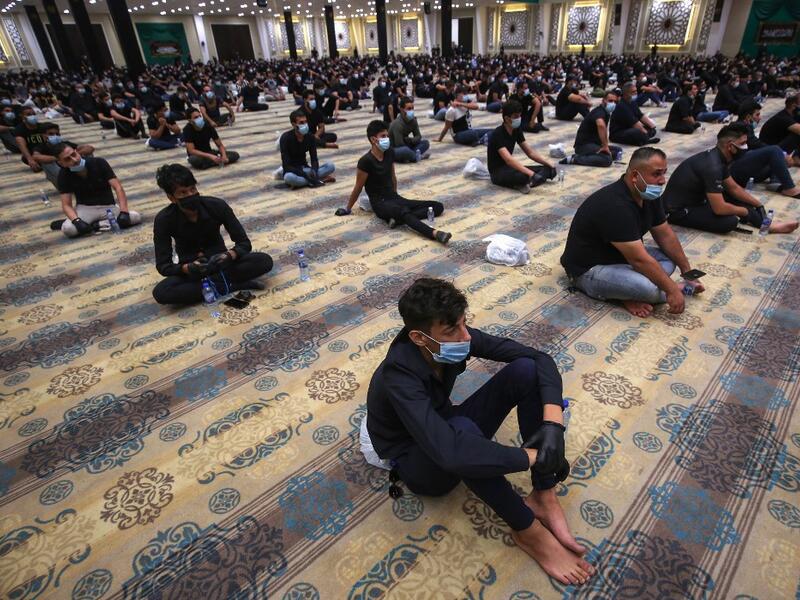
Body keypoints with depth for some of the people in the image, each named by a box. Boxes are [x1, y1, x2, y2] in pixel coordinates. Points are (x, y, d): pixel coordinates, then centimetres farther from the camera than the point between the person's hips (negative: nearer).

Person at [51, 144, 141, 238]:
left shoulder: (98, 162, -12)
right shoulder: (64, 176, -9)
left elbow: (118, 188, -17)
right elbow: (66, 205, -11)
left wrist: (124, 212, -32)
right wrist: (77, 221, -34)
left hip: (108, 206, 1)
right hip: (84, 208, -1)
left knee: (136, 217, -28)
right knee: (68, 229, -33)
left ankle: (96, 224, -17)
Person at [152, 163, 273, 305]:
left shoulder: (217, 206, -18)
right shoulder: (164, 220, -18)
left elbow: (244, 242, -14)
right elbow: (163, 266, -16)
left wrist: (230, 255, -36)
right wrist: (186, 268, -38)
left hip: (219, 260, 0)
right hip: (190, 267, 0)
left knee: (264, 261, -25)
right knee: (161, 292, -33)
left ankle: (210, 284, -24)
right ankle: (229, 285, -24)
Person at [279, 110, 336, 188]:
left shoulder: (310, 136, -2)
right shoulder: (286, 138, -16)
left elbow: (314, 159, -2)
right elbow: (286, 165, -22)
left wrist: (314, 171, -26)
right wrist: (306, 176, -31)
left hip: (304, 169, 5)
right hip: (292, 171, -4)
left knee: (330, 166, -16)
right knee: (289, 177, -42)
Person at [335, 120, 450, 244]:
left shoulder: (390, 152, 5)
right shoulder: (366, 161, -14)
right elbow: (358, 188, -5)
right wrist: (347, 208, 5)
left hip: (394, 198, 8)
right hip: (380, 203, -7)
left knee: (438, 206, -5)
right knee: (403, 211, -41)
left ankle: (399, 218, -25)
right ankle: (434, 233, -58)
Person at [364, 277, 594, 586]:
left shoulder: (455, 337, -18)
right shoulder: (399, 376, -36)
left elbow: (540, 358, -16)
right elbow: (449, 450, -49)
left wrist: (553, 423, -32)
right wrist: (536, 456, -38)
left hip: (446, 427, 6)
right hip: (417, 462, -6)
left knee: (527, 369, -17)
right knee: (463, 430, -43)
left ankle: (543, 497, -11)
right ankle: (528, 530, -18)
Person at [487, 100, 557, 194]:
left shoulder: (516, 130, 3)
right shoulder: (497, 134, -21)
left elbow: (530, 152, 9)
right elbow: (508, 159, -35)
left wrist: (548, 163, -4)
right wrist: (531, 173, -44)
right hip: (497, 172, -8)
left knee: (548, 169, -5)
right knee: (524, 175, -39)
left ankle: (525, 182, -21)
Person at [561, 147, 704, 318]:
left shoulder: (649, 194, -1)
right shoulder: (615, 205, -30)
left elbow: (665, 235, 9)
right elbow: (640, 260, -29)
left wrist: (688, 272, 9)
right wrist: (672, 290, -20)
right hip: (588, 269, -10)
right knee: (648, 288, -30)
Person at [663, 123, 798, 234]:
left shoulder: (718, 157, 4)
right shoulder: (712, 166, -26)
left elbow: (733, 188, 19)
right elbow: (719, 208, -28)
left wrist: (758, 204, 14)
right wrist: (746, 212, -9)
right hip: (677, 210, -11)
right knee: (730, 221, -22)